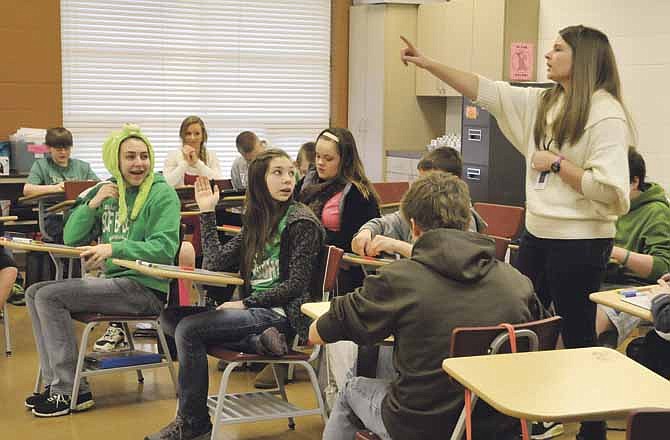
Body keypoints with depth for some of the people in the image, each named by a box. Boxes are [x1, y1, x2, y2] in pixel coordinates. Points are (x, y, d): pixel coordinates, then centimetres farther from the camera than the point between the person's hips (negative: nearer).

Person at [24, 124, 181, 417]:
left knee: (50, 297, -17)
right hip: (114, 280, 8)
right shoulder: (108, 191, 12)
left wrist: (114, 248, -30)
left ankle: (71, 391, -11)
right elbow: (71, 239, 10)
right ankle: (55, 382, 5)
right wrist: (93, 204, -5)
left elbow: (165, 248, -21)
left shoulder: (161, 194, -8)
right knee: (35, 293, 4)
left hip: (148, 288, -8)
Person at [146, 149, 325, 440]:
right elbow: (215, 263, 8)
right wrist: (207, 212, 8)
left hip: (280, 313, -8)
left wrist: (245, 304, -14)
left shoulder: (300, 220, -7)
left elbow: (296, 285, -12)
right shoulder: (256, 220, 14)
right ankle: (256, 340, -14)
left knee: (189, 328, -20)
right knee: (171, 316, -3)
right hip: (254, 308, 8)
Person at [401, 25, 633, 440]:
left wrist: (558, 164, -17)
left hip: (580, 243, -8)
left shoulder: (605, 113, -16)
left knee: (578, 338, 4)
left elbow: (612, 190, -24)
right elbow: (487, 91, 9)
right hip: (537, 234, 8)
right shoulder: (543, 102, 7)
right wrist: (429, 64, 7)